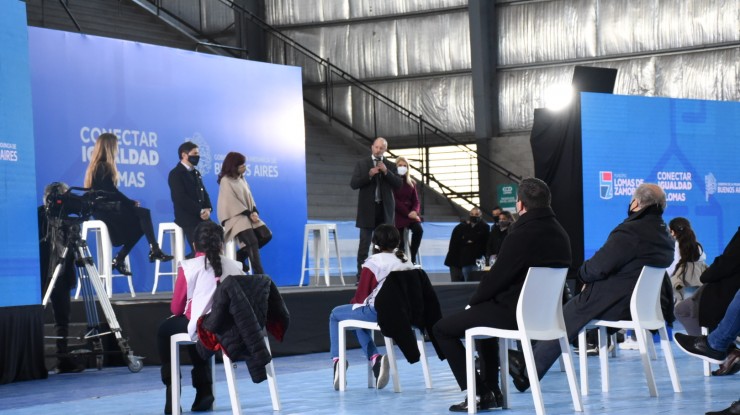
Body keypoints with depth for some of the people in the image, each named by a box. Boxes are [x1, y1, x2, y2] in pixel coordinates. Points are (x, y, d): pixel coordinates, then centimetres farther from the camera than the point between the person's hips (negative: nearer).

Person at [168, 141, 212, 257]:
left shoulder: (196, 173, 20)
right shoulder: (176, 174, -7)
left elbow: (204, 193, 17)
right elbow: (181, 198, -16)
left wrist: (207, 209, -5)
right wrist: (200, 211, -17)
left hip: (202, 217, 8)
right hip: (188, 218, -8)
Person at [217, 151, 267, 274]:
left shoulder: (241, 179, 17)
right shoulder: (226, 181, -7)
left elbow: (249, 197, 13)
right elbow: (232, 202, -13)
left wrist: (254, 211, -5)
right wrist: (248, 214, -17)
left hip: (247, 215, 8)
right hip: (234, 216, -8)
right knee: (252, 242, -26)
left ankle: (240, 257, 5)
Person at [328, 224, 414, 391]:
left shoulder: (373, 262, -9)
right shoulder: (406, 261, 9)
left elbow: (361, 295, -7)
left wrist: (354, 304, 17)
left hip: (378, 312, -6)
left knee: (336, 314, 16)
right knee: (359, 320, 32)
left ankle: (337, 360, 4)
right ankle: (375, 358, 11)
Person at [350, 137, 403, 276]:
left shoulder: (390, 166, 8)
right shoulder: (361, 163, 3)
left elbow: (399, 184, -2)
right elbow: (353, 184, -5)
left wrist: (386, 171, -13)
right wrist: (369, 175, -17)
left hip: (385, 209, 2)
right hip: (367, 209, -2)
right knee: (364, 244, -3)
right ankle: (361, 275, -2)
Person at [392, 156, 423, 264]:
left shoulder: (411, 183, 13)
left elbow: (416, 201, 10)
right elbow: (394, 201, -10)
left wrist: (414, 211, -13)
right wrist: (407, 213, -17)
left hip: (411, 213, 3)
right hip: (398, 214, -3)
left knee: (418, 230, -25)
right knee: (400, 241, -10)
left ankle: (413, 257, -15)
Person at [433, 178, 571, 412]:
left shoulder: (522, 235, -20)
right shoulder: (560, 233, 8)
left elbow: (497, 276, -16)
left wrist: (473, 301, 3)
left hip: (514, 313, -9)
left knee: (442, 329, 3)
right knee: (483, 313, 36)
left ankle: (479, 394, -1)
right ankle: (492, 391, 31)